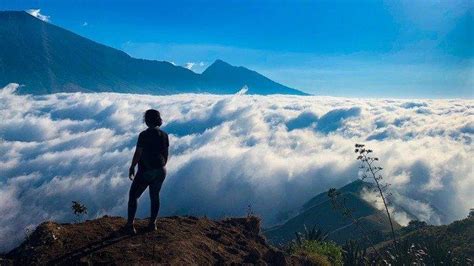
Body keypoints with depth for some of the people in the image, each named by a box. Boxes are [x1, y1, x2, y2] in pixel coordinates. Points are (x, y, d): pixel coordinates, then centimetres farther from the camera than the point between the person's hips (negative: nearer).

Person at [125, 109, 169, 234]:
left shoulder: (144, 135, -17)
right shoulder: (164, 135, 0)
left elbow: (138, 154, -15)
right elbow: (166, 154, 7)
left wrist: (132, 168, -2)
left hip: (146, 171, -5)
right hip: (160, 171, 5)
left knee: (133, 196, 10)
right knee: (155, 196, 19)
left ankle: (130, 224, 11)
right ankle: (152, 223, 24)